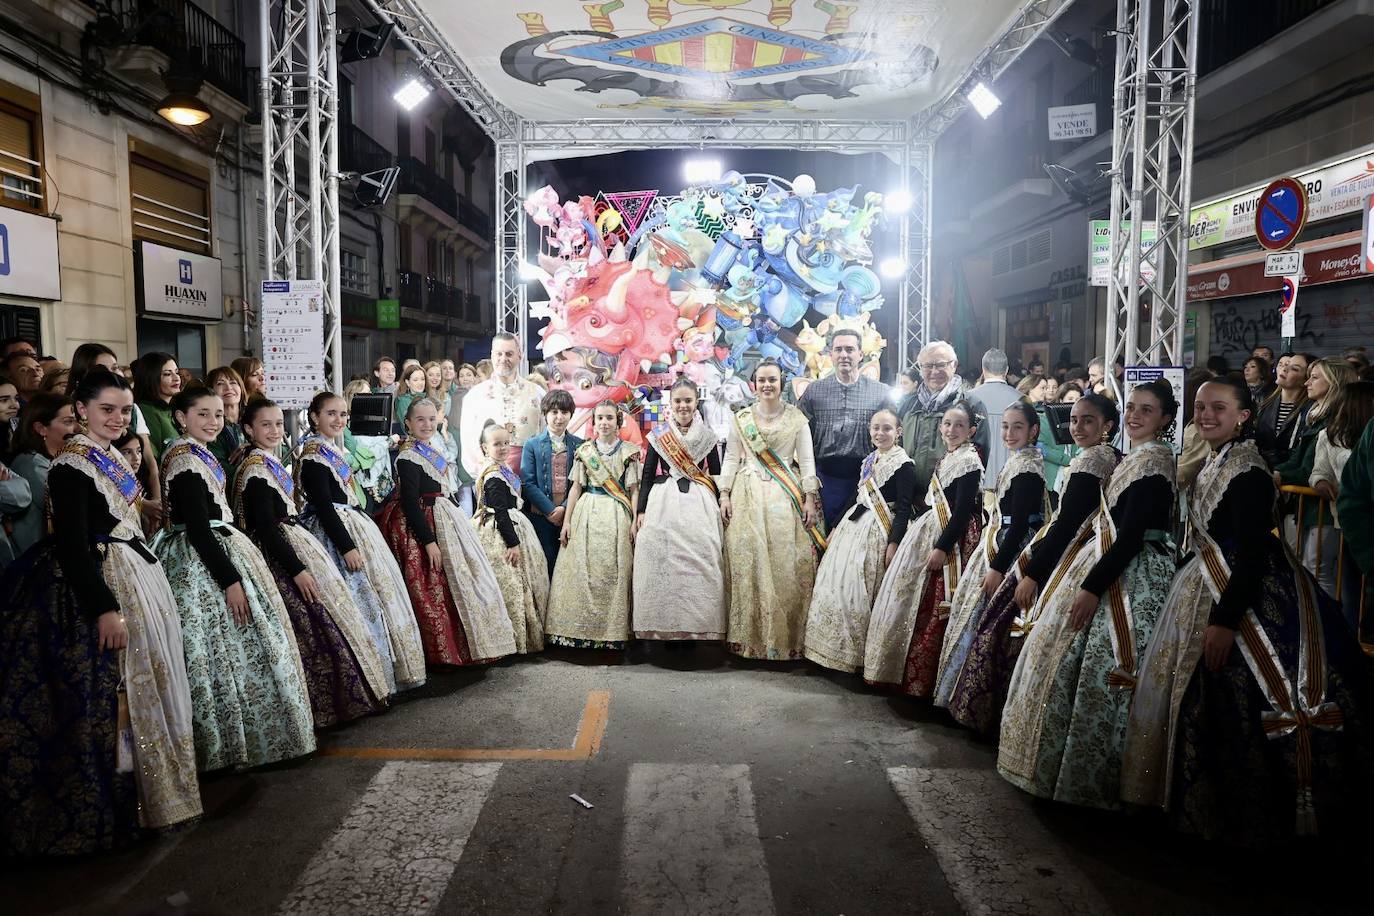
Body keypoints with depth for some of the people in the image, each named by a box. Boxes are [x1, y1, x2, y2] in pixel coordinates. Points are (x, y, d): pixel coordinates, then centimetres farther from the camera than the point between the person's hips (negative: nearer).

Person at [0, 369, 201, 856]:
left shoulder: (113, 458, 11)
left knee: (144, 685, 16)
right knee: (107, 692, -3)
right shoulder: (72, 464, -16)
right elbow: (72, 545, -21)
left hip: (139, 578, 9)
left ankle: (143, 786, 30)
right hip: (98, 586, -9)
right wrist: (105, 608, -23)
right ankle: (99, 809, 10)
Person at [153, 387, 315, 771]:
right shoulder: (183, 460, -16)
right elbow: (197, 527, -21)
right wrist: (230, 580, -23)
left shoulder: (201, 455, 14)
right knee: (226, 654, -4)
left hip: (220, 548, 10)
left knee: (239, 650, 14)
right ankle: (231, 748, 7)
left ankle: (240, 737, 24)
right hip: (203, 563, -10)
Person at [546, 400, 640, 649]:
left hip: (616, 517, -1)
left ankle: (611, 632, 7)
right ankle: (579, 631, 6)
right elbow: (576, 487, 9)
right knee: (582, 571, -1)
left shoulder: (629, 452, 3)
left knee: (613, 573, -2)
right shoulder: (584, 451, 9)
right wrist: (567, 521, 3)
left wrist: (636, 522, -6)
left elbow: (634, 490, 1)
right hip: (586, 514, 2)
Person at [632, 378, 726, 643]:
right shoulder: (658, 434, 7)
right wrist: (640, 511, -2)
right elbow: (647, 475, 6)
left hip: (700, 507, 0)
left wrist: (719, 510, 3)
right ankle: (661, 629, 7)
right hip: (662, 505, 0)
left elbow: (716, 475, 10)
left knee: (700, 568, -4)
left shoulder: (707, 435, 8)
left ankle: (699, 628, 6)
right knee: (662, 566, -3)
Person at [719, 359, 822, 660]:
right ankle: (751, 636, 7)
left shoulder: (796, 418, 5)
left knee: (786, 564, -5)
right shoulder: (741, 418, 9)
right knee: (749, 562, -2)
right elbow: (731, 458, 9)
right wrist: (724, 494, 0)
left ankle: (787, 638, 5)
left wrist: (809, 498, -4)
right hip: (749, 494, 1)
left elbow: (807, 460, 4)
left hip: (786, 496, -1)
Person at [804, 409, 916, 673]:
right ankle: (835, 648, 21)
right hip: (853, 524, 8)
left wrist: (894, 543, -19)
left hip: (878, 531, -8)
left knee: (859, 589, -5)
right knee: (835, 581, 8)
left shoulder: (903, 464, -8)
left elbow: (904, 509, -12)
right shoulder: (869, 460, 14)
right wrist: (836, 527, 21)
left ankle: (858, 652, 10)